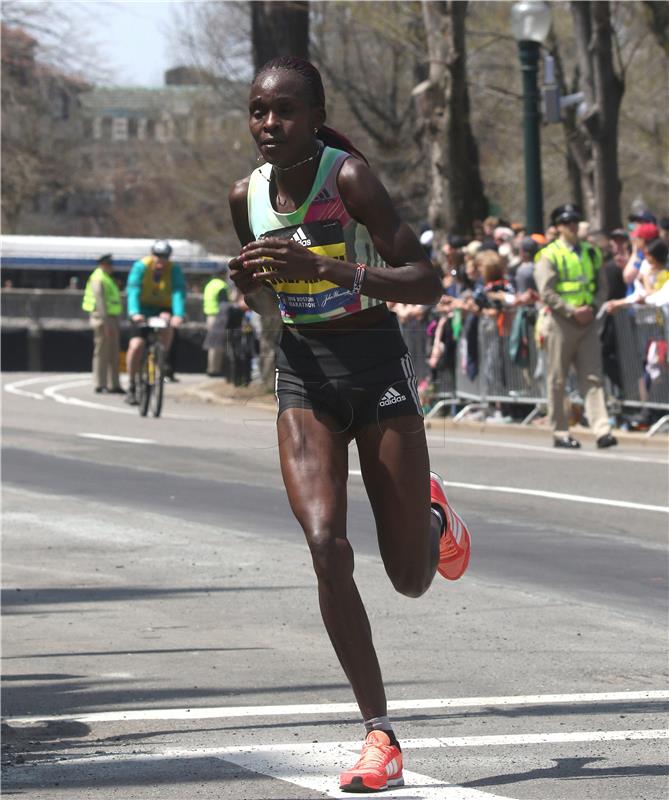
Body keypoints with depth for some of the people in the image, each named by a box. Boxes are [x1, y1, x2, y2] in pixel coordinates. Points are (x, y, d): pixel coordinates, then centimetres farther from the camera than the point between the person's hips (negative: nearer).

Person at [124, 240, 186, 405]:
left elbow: (179, 293, -25)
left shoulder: (174, 270, -13)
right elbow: (133, 291, -25)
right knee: (136, 345, -19)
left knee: (166, 319, -35)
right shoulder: (141, 266, -15)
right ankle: (132, 386, -4)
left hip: (162, 309, 1)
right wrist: (134, 313, -42)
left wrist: (178, 315, -43)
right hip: (142, 309, -1)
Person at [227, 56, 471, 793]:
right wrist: (251, 283, -6)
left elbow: (425, 283, -21)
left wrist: (323, 267, -31)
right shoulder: (247, 196, 1)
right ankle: (379, 736, -11)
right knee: (326, 546, -18)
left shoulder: (348, 177, -16)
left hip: (377, 367, -3)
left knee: (411, 579, 3)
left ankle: (434, 515, 43)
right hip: (303, 373, 3)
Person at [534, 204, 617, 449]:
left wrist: (592, 307, 3)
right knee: (558, 380, 2)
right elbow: (546, 293, -11)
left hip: (587, 321, 4)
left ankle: (601, 430, -9)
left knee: (592, 377, -3)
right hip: (560, 322, -4)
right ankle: (560, 433, 9)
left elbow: (600, 284, 20)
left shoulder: (590, 252, 13)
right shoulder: (550, 255, -4)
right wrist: (572, 311, -16)